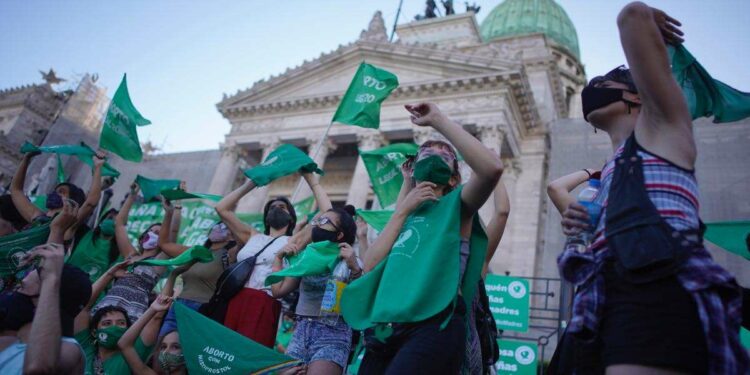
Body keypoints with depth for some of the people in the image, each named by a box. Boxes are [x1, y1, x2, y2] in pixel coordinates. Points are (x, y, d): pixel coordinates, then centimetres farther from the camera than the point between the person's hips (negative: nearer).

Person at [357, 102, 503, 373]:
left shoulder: (456, 207, 8)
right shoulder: (404, 215, 22)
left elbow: (493, 167, -13)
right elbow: (370, 266, 7)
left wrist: (438, 120, -6)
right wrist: (402, 211, 4)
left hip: (434, 324, -5)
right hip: (385, 325, 6)